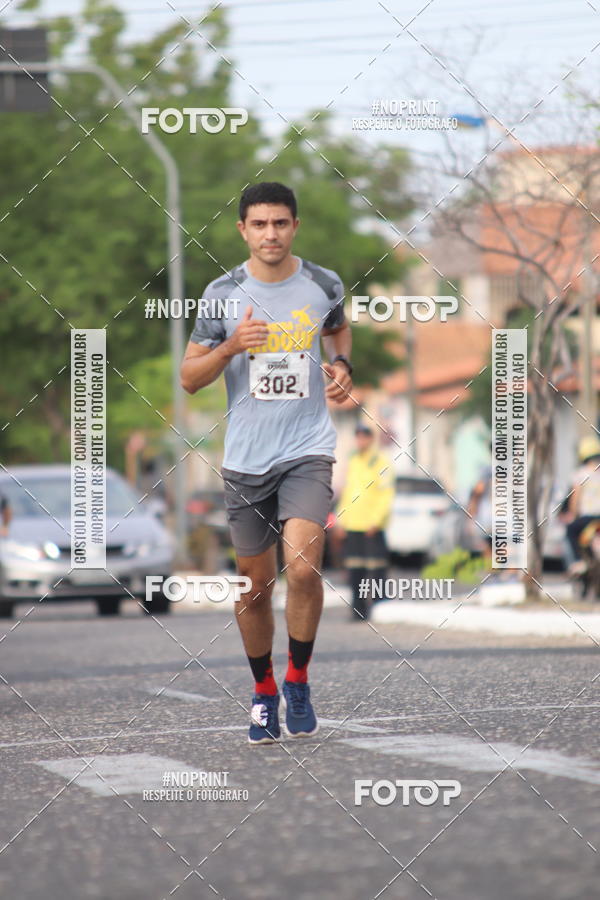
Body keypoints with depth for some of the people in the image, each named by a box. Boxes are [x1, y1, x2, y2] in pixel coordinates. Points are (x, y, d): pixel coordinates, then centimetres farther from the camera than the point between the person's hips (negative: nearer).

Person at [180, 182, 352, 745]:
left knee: (302, 566, -20)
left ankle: (298, 679, 1)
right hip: (245, 459, 1)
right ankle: (263, 692, 27)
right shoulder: (223, 294, -2)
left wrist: (342, 366, 5)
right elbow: (189, 378, 1)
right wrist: (230, 346, -17)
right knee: (255, 585, 8)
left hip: (307, 451, -1)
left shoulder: (323, 286, 1)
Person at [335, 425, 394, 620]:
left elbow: (386, 495, -9)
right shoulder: (353, 462, 18)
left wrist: (375, 520, -17)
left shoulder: (381, 462, -3)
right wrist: (342, 519, 13)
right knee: (355, 569, 5)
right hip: (352, 525, 7)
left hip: (372, 526, -7)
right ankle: (359, 609, 9)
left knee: (376, 568, -6)